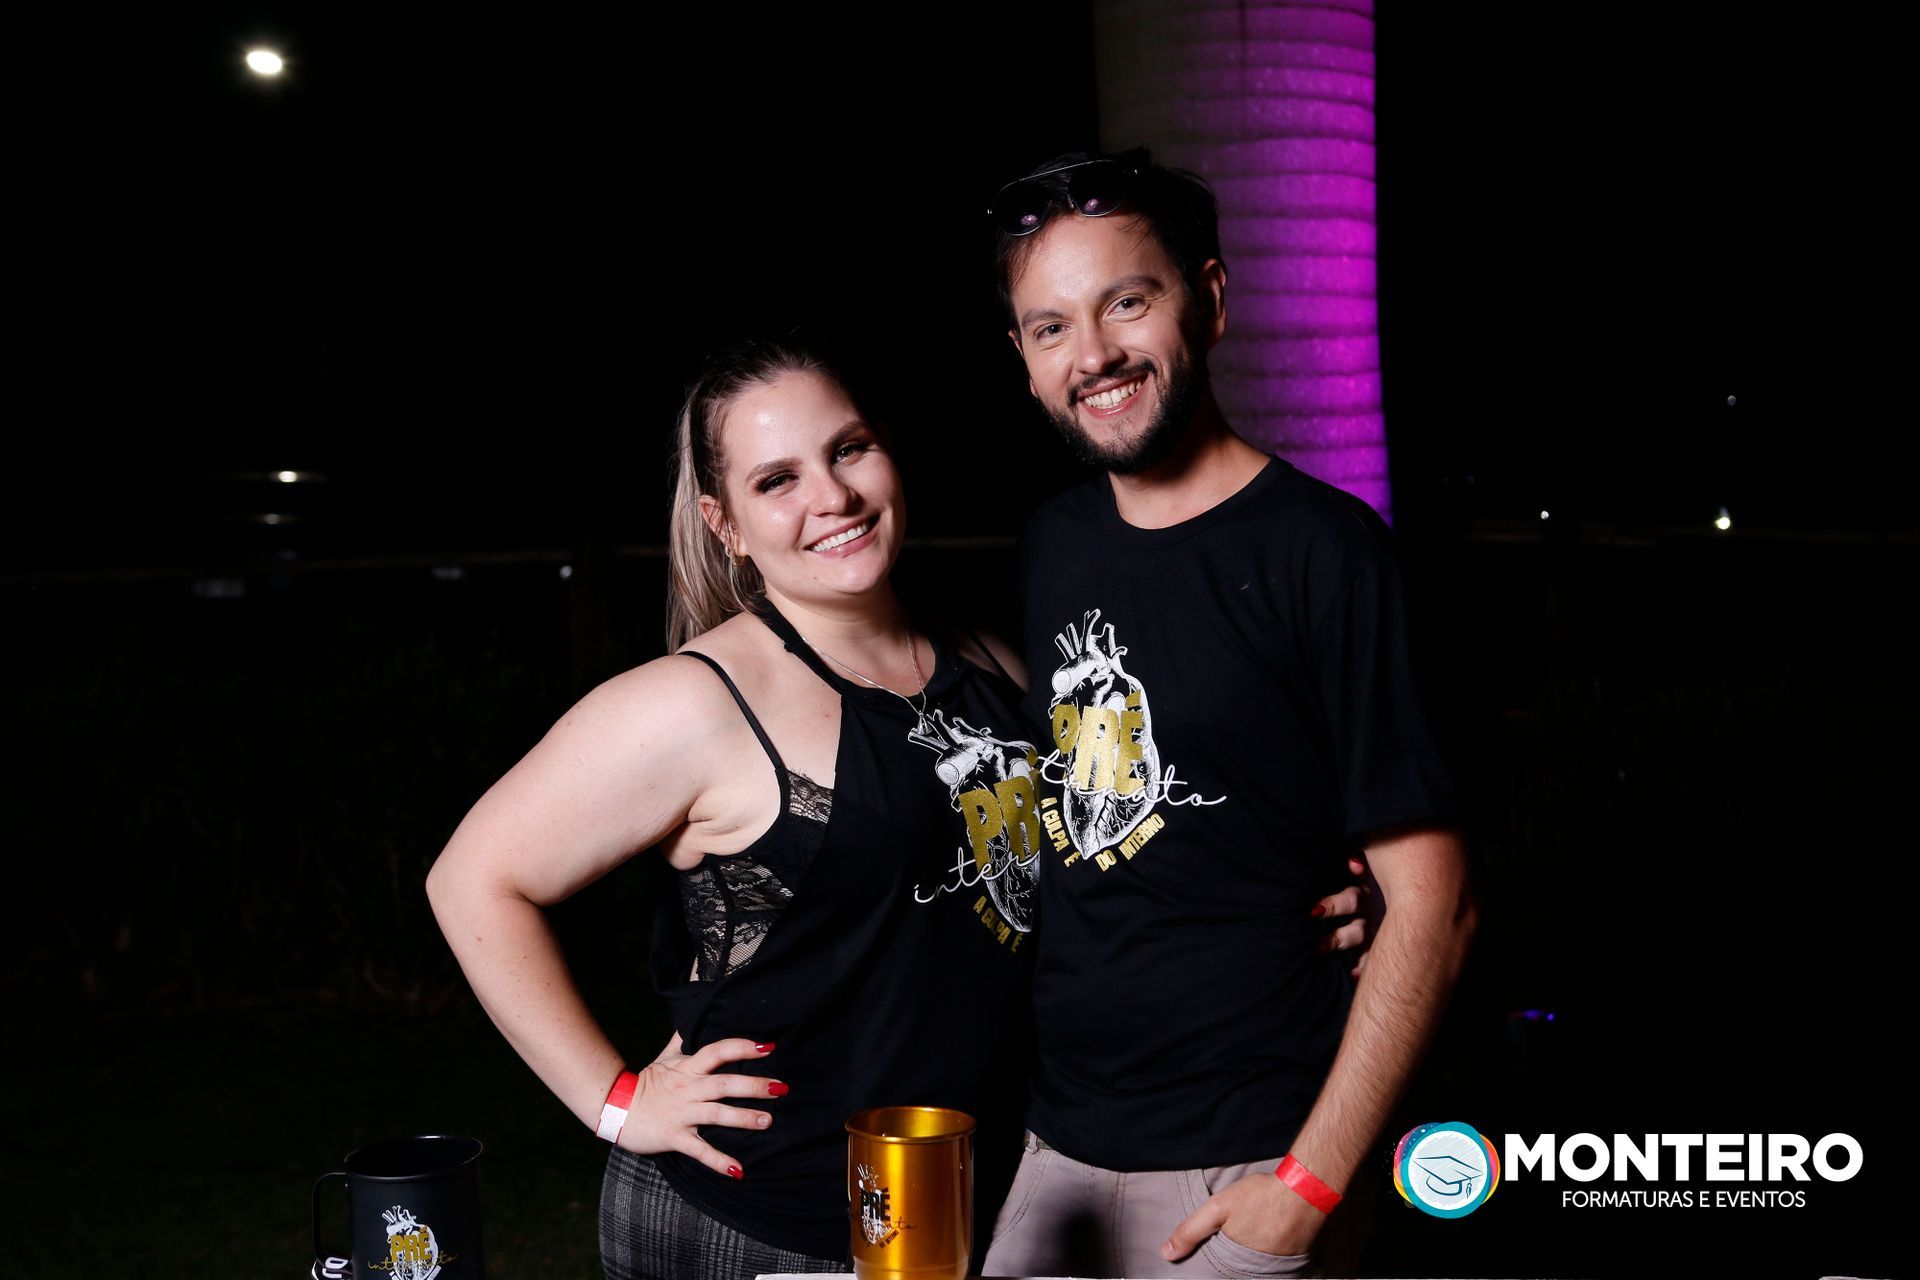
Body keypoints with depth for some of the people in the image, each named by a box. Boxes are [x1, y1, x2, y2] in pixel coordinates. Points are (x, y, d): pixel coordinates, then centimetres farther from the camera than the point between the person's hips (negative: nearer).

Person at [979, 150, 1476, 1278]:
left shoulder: (1322, 551, -13)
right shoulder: (1054, 547, 5)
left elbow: (1431, 907, -14)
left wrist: (1309, 1184, -16)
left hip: (1243, 1172, -5)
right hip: (1061, 1149, 6)